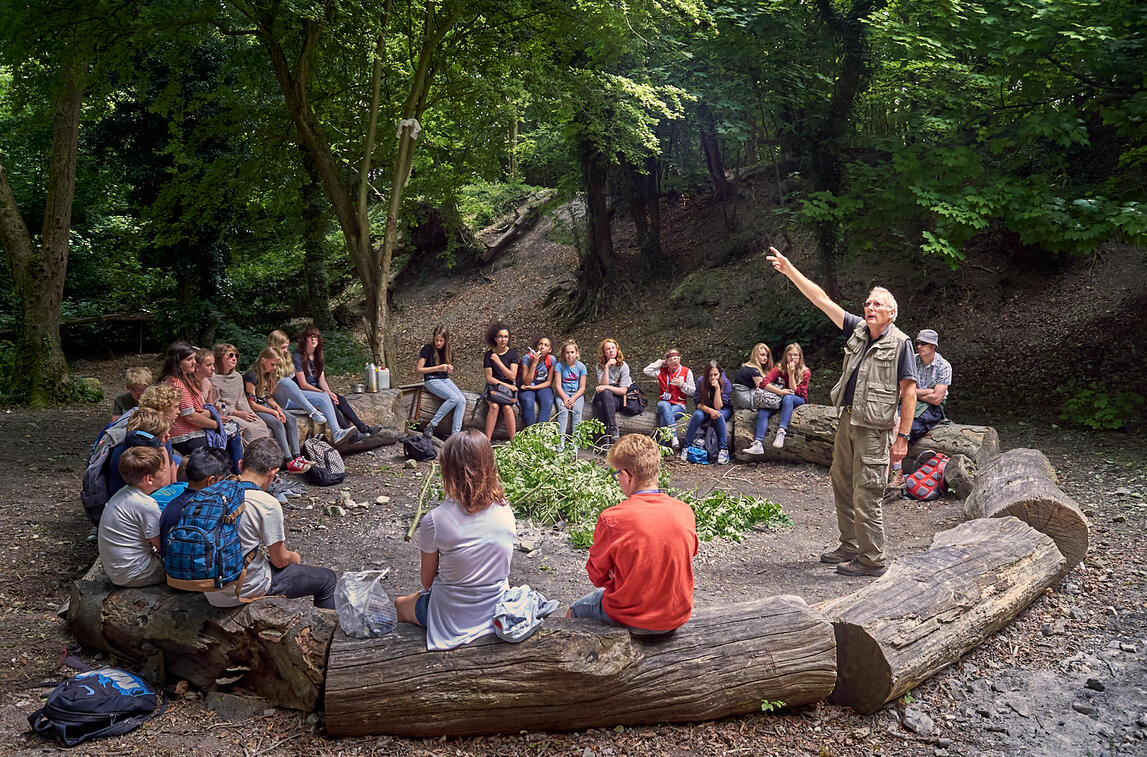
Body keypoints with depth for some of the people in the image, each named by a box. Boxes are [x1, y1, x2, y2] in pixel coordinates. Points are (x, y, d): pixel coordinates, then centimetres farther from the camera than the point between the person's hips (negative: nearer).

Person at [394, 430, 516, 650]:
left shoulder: (435, 521, -24)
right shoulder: (506, 512, -12)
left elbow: (427, 580, -8)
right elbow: (497, 565, 4)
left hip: (452, 621, -4)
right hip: (497, 613, 4)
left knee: (400, 604, 29)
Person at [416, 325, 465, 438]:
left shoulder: (449, 351, 11)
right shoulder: (428, 348, -7)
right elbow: (418, 370, -11)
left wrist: (450, 369, -1)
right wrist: (438, 368, -17)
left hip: (446, 379, 6)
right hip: (432, 380, -6)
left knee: (462, 400, -20)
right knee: (454, 398, -29)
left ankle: (455, 434, -22)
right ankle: (431, 426, -21)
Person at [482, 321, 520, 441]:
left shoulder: (512, 353, 0)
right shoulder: (489, 354, 0)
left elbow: (512, 376, -9)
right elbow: (489, 378, -3)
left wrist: (499, 362, -19)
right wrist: (505, 385, -15)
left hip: (508, 386, 0)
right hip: (493, 386, 0)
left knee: (507, 407, -28)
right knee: (494, 406, -29)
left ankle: (513, 441, -26)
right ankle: (487, 440, -29)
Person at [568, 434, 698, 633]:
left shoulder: (612, 519, -24)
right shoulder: (685, 512, -11)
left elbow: (597, 576, -10)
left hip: (631, 619, -5)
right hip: (678, 617, 5)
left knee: (573, 612, 25)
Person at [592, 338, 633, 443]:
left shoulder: (623, 366, -2)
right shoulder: (600, 366, 5)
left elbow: (623, 390, -8)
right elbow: (603, 385, -11)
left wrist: (607, 387, -22)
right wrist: (606, 367, -16)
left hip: (617, 398, -2)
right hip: (602, 397, 2)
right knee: (600, 404, -35)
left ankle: (611, 430, -43)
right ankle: (613, 430, -42)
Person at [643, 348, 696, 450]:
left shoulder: (686, 372, 7)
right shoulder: (662, 371, 12)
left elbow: (693, 392, 6)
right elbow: (646, 371, 1)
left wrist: (682, 385, -12)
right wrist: (661, 362, 4)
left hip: (679, 404, -1)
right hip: (664, 402, 1)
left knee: (664, 416, -33)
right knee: (664, 406, -37)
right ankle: (674, 439, -46)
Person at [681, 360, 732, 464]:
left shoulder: (726, 383, -21)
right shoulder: (701, 382, -16)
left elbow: (718, 407, -26)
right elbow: (699, 404, -15)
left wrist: (717, 388, -35)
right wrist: (710, 410, -34)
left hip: (724, 410, -1)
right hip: (706, 409, 1)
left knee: (718, 415, -36)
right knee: (697, 415, -31)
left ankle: (724, 450, -33)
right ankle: (686, 447, -25)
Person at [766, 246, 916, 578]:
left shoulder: (899, 343, -8)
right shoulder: (858, 330, 9)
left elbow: (909, 393, -10)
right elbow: (821, 300, 9)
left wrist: (902, 437, -14)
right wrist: (789, 270, 5)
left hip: (874, 428, -8)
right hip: (847, 420, 8)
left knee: (866, 496, -5)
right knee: (842, 485, 16)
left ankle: (872, 560, 7)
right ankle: (850, 547, 30)